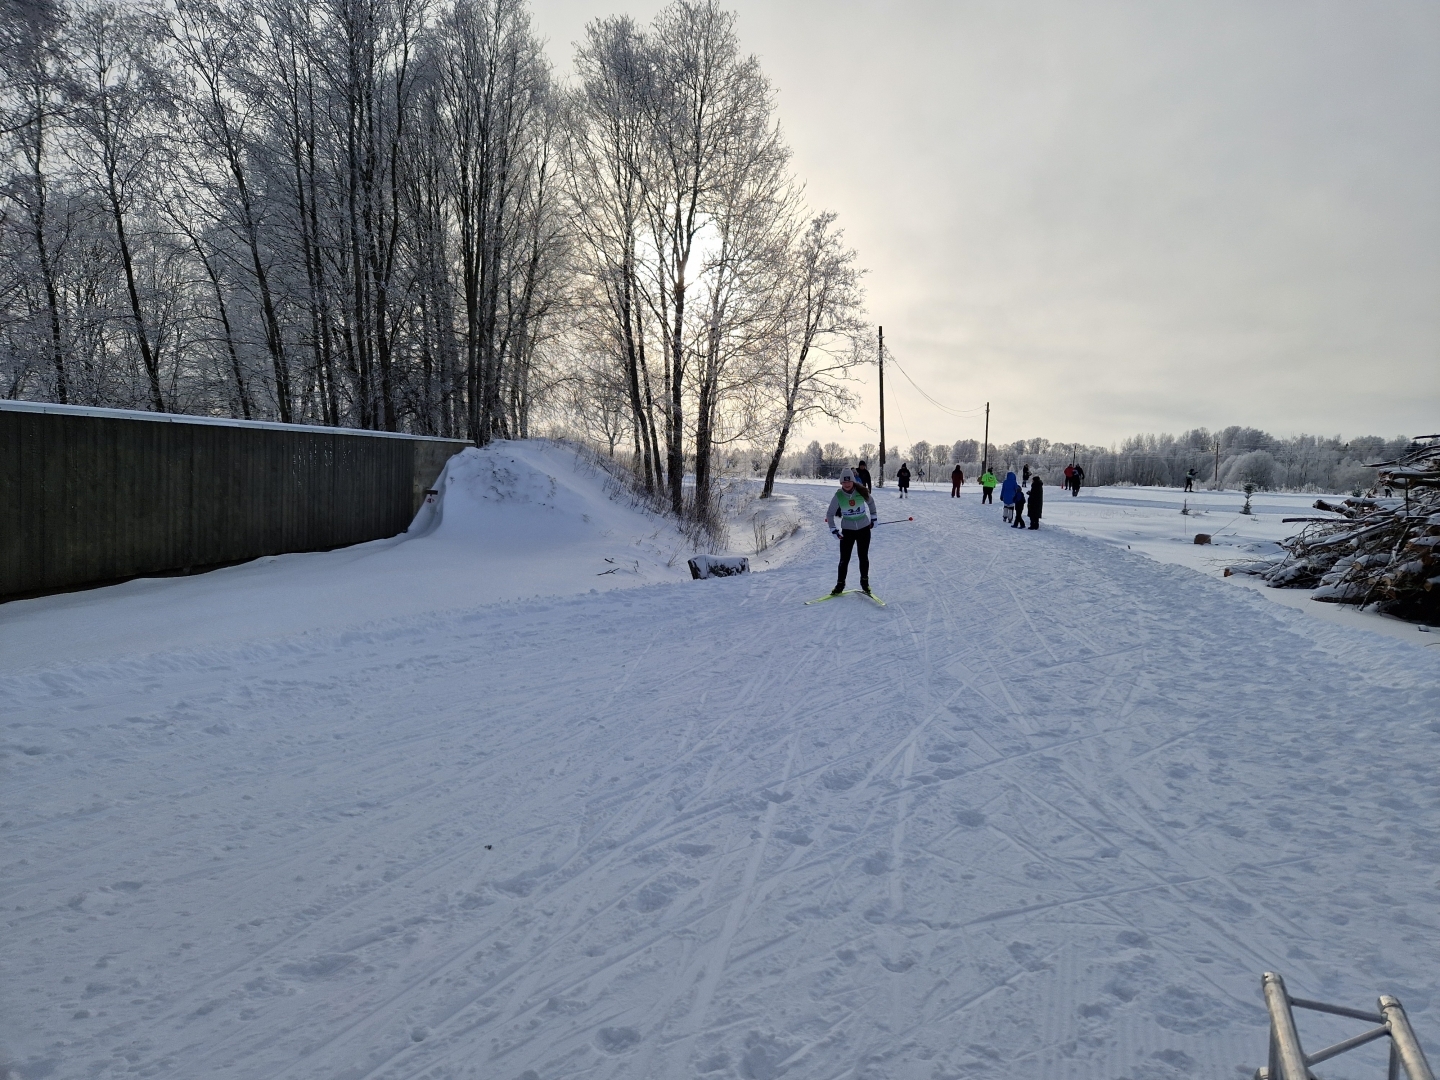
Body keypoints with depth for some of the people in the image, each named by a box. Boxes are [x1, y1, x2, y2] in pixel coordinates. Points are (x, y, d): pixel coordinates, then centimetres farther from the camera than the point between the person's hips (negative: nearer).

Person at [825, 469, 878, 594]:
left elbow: (870, 502, 10)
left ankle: (865, 582, 25)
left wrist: (874, 518, 11)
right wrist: (834, 530, -7)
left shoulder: (861, 492, -12)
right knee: (844, 559, -1)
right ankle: (840, 585, 11)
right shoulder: (838, 496, -13)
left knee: (863, 557, 8)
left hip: (864, 528, 1)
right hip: (847, 530, 0)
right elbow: (830, 514, -2)